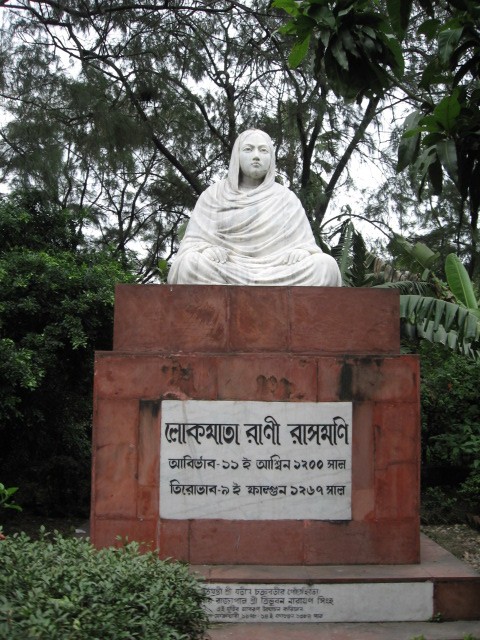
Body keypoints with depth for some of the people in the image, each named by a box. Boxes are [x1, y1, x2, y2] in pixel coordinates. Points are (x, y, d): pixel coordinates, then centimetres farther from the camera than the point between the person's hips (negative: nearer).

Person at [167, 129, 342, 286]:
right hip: (223, 278, -1)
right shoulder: (213, 195, 13)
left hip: (278, 280, 1)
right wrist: (207, 251, -17)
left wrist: (299, 254, -15)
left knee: (325, 265, -26)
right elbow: (192, 243, 7)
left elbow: (306, 246, 10)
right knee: (190, 263, -33)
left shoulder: (286, 198, 15)